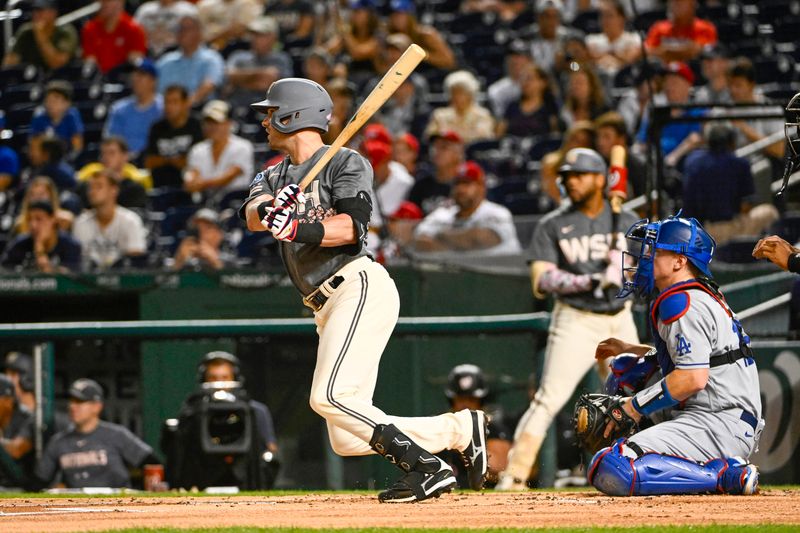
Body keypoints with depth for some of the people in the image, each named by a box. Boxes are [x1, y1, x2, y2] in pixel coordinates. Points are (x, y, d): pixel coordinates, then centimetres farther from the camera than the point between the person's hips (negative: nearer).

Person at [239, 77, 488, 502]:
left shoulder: (346, 163, 1)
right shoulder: (274, 176, 20)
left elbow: (352, 226, -16)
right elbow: (252, 215, -2)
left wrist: (298, 230, -31)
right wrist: (268, 211, -26)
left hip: (361, 288, -8)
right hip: (329, 308, 8)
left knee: (329, 396, -24)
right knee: (347, 441, 0)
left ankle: (424, 467, -20)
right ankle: (460, 429, 11)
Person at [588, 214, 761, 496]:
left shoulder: (681, 304, -12)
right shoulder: (705, 296, 20)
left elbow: (694, 377, -21)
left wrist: (634, 406, -14)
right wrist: (630, 349, 31)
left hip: (717, 426, -11)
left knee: (610, 470, -25)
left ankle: (725, 475, -19)